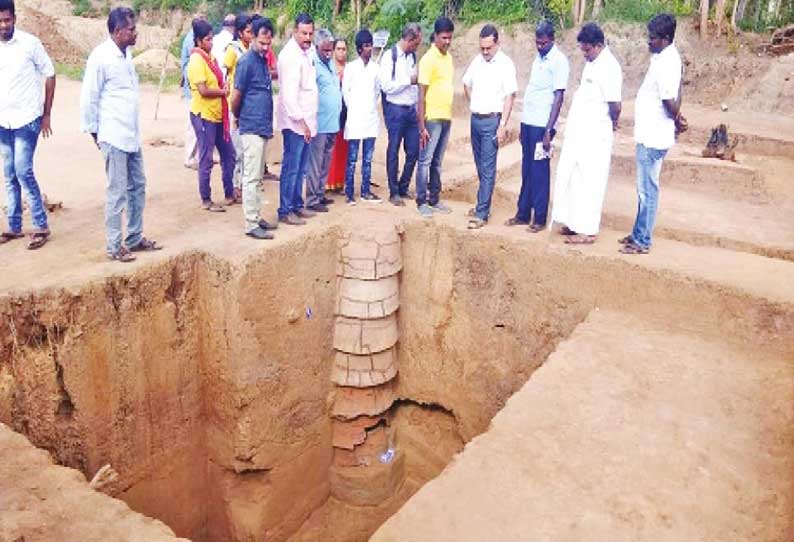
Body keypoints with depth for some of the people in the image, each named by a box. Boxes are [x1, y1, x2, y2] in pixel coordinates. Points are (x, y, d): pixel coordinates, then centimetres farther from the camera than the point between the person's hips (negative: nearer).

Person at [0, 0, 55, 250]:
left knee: (23, 171, -10)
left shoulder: (30, 43, -6)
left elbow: (49, 75, 0)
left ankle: (41, 226, 1)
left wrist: (46, 114, -1)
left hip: (26, 118, -4)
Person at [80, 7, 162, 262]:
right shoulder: (101, 57, -13)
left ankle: (135, 238, 25)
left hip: (132, 135, 8)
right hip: (114, 137, -8)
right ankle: (114, 246, 8)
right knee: (118, 192, -2)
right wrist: (95, 132, -4)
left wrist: (134, 128, 12)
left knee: (137, 187, 13)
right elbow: (89, 99, -10)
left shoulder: (126, 53, 10)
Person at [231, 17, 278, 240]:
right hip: (252, 128, -8)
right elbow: (236, 97, -9)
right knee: (251, 177, -5)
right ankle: (251, 225, -2)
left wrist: (269, 123, 15)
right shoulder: (246, 61, -11)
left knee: (257, 176, 14)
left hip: (263, 127, 8)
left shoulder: (263, 60, 14)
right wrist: (241, 118, 6)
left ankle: (256, 217, 22)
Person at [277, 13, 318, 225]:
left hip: (305, 121, 9)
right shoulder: (290, 55, -15)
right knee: (291, 168, -3)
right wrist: (301, 120, -21)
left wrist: (307, 120, 12)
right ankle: (285, 211, 3)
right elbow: (289, 93, -21)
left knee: (300, 168, 14)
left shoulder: (305, 52, 13)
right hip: (295, 122, -9)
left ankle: (297, 205, 24)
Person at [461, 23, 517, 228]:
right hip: (475, 119, 6)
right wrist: (474, 104, 12)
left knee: (487, 168, -6)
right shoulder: (477, 60, 8)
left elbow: (510, 96, -12)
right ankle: (483, 205, 25)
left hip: (492, 121, -6)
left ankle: (481, 213, -5)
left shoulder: (505, 64, -9)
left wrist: (502, 125, -17)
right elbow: (466, 84, 23)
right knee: (480, 166, 13)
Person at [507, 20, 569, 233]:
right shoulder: (538, 58, 15)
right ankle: (523, 214, 20)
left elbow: (558, 97, -13)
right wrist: (523, 127, 16)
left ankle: (540, 218, 8)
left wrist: (548, 131, -18)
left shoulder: (559, 61, -9)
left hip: (542, 125, -7)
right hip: (528, 122, 7)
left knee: (540, 171, -1)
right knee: (527, 170, 12)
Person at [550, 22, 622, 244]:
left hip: (594, 136, -9)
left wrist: (611, 123, -2)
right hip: (578, 133, 9)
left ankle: (587, 230, 7)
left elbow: (615, 105, -20)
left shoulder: (608, 67, -17)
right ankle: (575, 222, 26)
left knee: (589, 182, -2)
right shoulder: (592, 63, 12)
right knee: (569, 177, 14)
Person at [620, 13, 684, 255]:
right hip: (648, 134, 10)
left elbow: (671, 102, -25)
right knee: (644, 188, 18)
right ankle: (638, 233, 29)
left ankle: (642, 242, 9)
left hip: (653, 138, -10)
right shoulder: (667, 56, 10)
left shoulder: (666, 64, -22)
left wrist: (676, 121, -8)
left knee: (647, 190, -1)